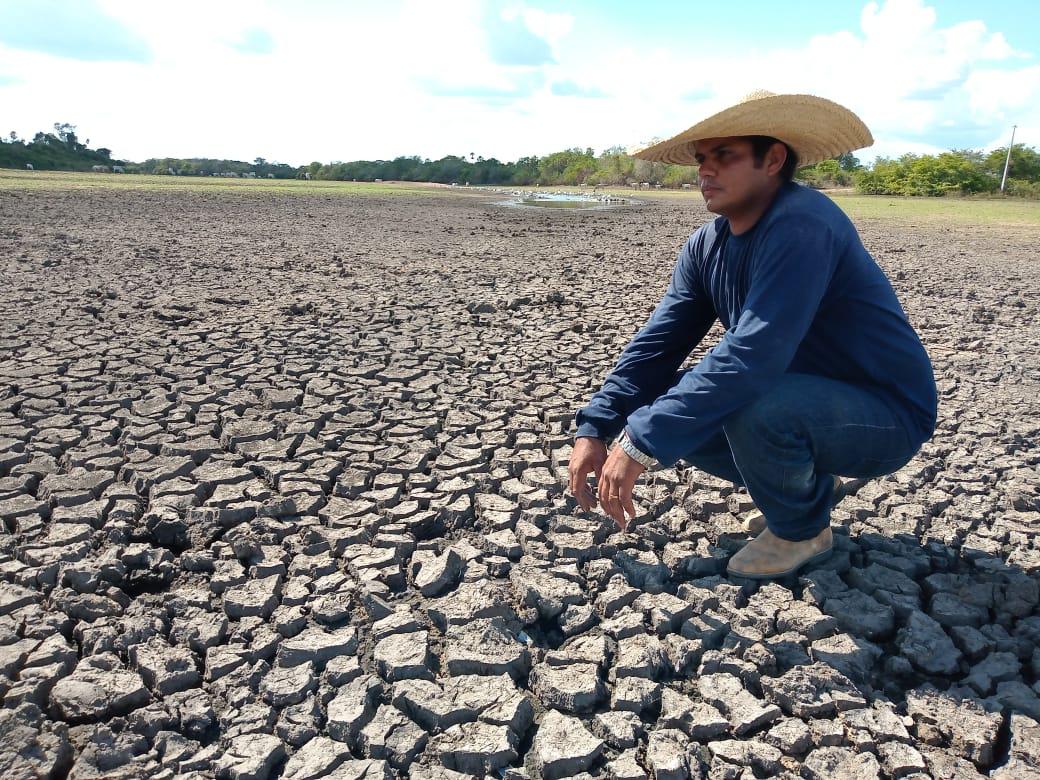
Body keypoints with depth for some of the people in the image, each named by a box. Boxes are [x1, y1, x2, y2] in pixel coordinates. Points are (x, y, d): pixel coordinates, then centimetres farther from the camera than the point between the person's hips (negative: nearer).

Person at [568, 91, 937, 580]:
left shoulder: (801, 227, -27)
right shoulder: (707, 245, -2)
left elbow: (752, 355, -38)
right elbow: (656, 346, -5)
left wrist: (642, 444, -37)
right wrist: (593, 430, -15)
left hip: (885, 415, -7)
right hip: (801, 400, 8)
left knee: (749, 405, -34)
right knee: (677, 414, -2)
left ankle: (802, 529, -2)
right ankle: (808, 478, 15)